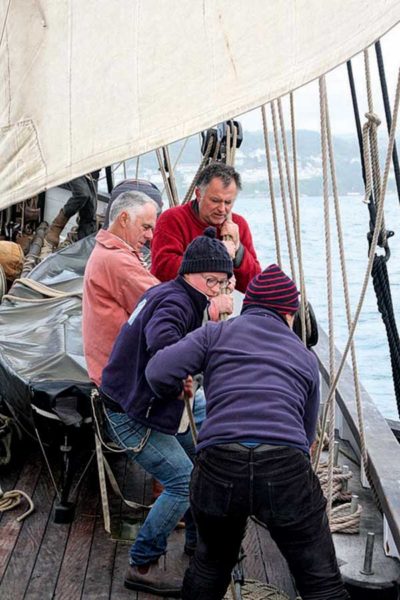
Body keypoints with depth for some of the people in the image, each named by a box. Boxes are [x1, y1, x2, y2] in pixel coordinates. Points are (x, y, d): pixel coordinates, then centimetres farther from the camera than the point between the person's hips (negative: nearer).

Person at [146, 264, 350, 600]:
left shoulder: (217, 333, 18)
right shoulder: (305, 357, 25)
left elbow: (159, 371, 4)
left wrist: (174, 392, 26)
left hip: (219, 467, 1)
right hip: (287, 470, 0)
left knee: (212, 562, 28)